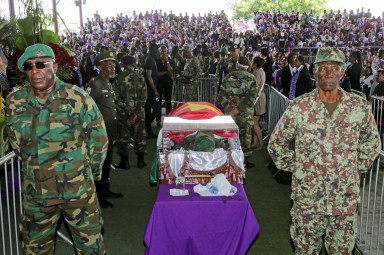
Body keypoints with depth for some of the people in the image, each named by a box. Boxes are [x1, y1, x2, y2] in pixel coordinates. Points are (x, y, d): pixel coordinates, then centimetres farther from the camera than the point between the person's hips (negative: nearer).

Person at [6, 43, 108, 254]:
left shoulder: (78, 98, -11)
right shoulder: (15, 103, -2)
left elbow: (99, 137, -2)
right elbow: (16, 142, 14)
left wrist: (90, 171, 5)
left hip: (77, 187, -3)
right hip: (35, 191, 3)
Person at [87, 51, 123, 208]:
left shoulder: (109, 84, 14)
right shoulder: (95, 85, -16)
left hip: (110, 133, 9)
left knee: (107, 163, 19)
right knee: (99, 164, 1)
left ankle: (105, 190, 33)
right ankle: (98, 197, 13)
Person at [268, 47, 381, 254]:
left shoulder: (360, 107, -3)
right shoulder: (298, 108, -8)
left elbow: (372, 141, 14)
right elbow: (276, 144, 3)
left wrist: (357, 167, 8)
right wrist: (294, 167, 1)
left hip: (346, 199, 2)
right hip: (307, 198, -1)